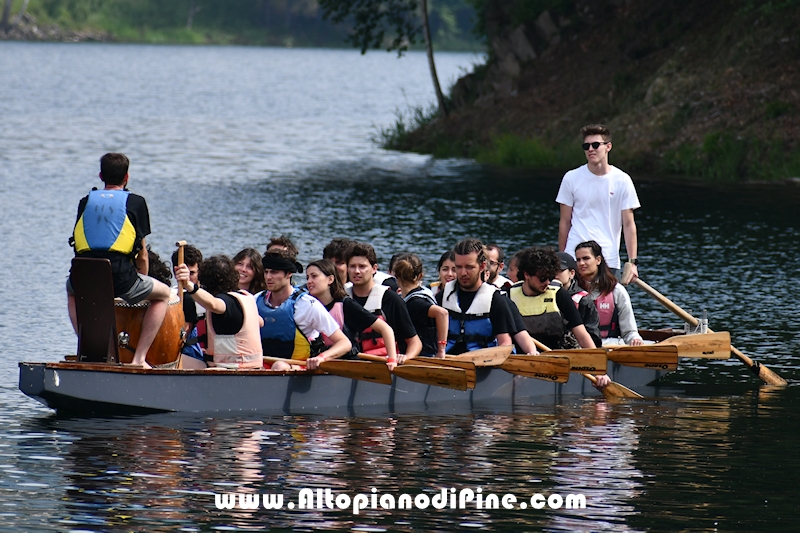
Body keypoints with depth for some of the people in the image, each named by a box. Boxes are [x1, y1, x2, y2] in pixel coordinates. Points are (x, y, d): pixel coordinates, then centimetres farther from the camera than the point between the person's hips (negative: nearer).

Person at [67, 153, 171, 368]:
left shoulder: (86, 201, 21)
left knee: (72, 290, 40)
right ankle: (139, 358, 10)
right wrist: (141, 287, 30)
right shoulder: (136, 202, 13)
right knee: (163, 294, 23)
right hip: (119, 275, -3)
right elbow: (142, 255, 14)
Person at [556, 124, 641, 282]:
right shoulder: (571, 178, 3)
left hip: (609, 261, 0)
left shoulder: (622, 181, 1)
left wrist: (633, 262, -6)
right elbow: (565, 222, 7)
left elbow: (628, 224, 1)